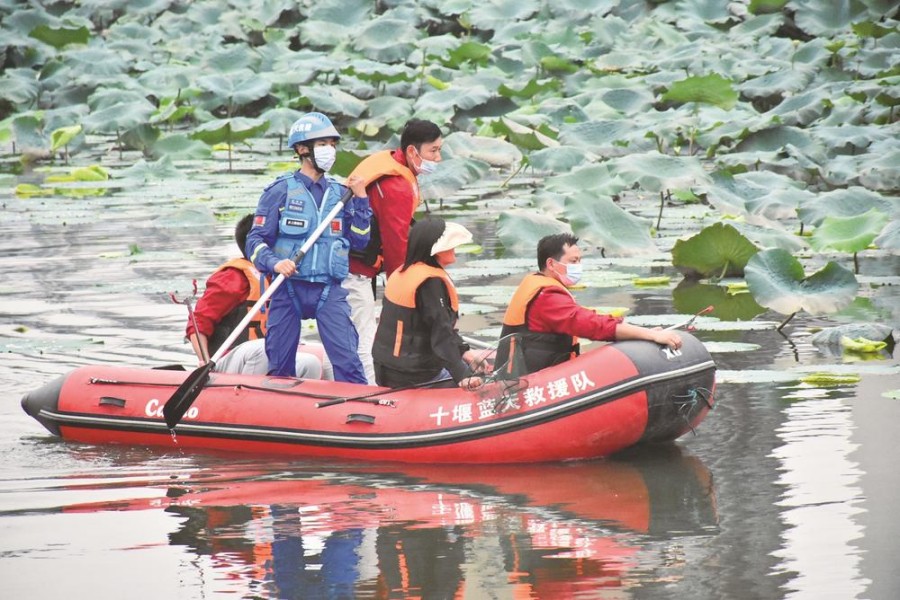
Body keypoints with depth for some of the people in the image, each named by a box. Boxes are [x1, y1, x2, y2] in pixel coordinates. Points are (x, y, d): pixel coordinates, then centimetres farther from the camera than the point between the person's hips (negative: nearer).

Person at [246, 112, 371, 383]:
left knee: (348, 361, -11)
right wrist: (274, 263, -22)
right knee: (279, 368, 5)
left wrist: (360, 200, -2)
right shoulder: (280, 191, 0)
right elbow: (256, 240, -3)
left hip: (329, 290, 2)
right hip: (288, 288, -2)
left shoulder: (339, 193, 11)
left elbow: (360, 241, 8)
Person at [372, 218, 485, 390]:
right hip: (416, 377, -9)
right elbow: (441, 334, -25)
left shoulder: (401, 273, 9)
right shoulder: (432, 282, -19)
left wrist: (463, 352, 9)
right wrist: (462, 375, -29)